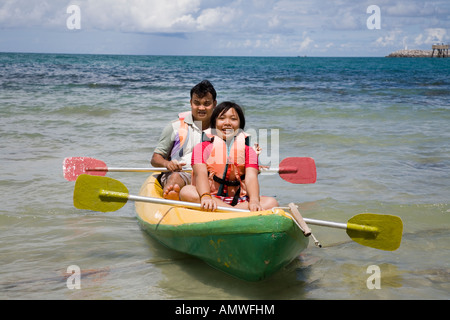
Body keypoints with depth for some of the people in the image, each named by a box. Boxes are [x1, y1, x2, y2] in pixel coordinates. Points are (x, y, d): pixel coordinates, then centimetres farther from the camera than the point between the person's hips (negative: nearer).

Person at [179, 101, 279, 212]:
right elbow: (201, 174, -11)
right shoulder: (202, 148, 8)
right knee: (186, 192, -32)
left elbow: (251, 178, -5)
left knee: (272, 202, -23)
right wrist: (205, 197, -35)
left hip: (239, 201, 2)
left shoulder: (248, 151, 14)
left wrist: (254, 201, -28)